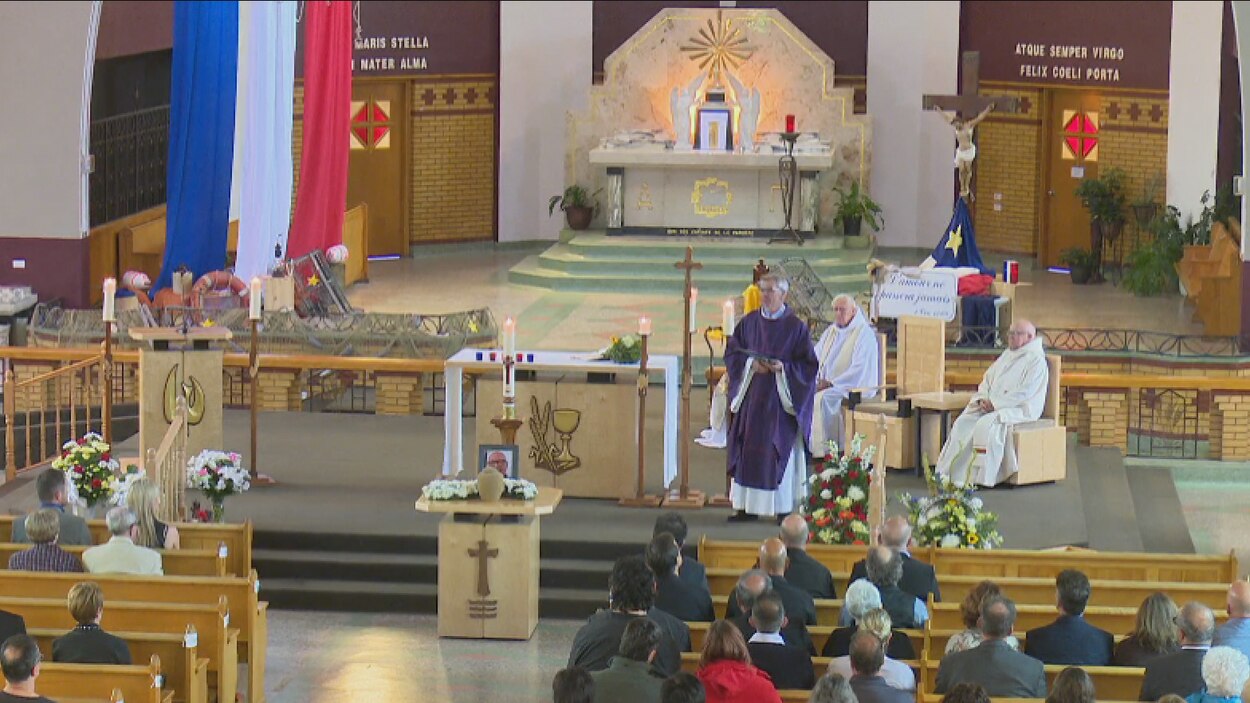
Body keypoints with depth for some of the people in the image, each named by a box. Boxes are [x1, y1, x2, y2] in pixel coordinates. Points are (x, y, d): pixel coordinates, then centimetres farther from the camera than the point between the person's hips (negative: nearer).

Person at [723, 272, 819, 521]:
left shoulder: (796, 327, -2)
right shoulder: (749, 322, 7)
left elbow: (809, 365, -2)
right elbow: (731, 353, 10)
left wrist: (783, 368, -16)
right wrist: (751, 364, -8)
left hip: (780, 399, -3)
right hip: (751, 397, 3)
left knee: (779, 452, -3)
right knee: (748, 451, 2)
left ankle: (783, 507, 3)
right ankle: (747, 506, 7)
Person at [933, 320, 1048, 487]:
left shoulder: (1036, 359, -6)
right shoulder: (1006, 357, 20)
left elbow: (1025, 392, -16)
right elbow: (988, 380, 19)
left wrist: (994, 403, -18)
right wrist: (982, 399, -4)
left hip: (1020, 409, -8)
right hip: (991, 405, 8)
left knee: (986, 425, -32)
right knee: (963, 423, -14)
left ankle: (979, 477, -29)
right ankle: (953, 472, -19)